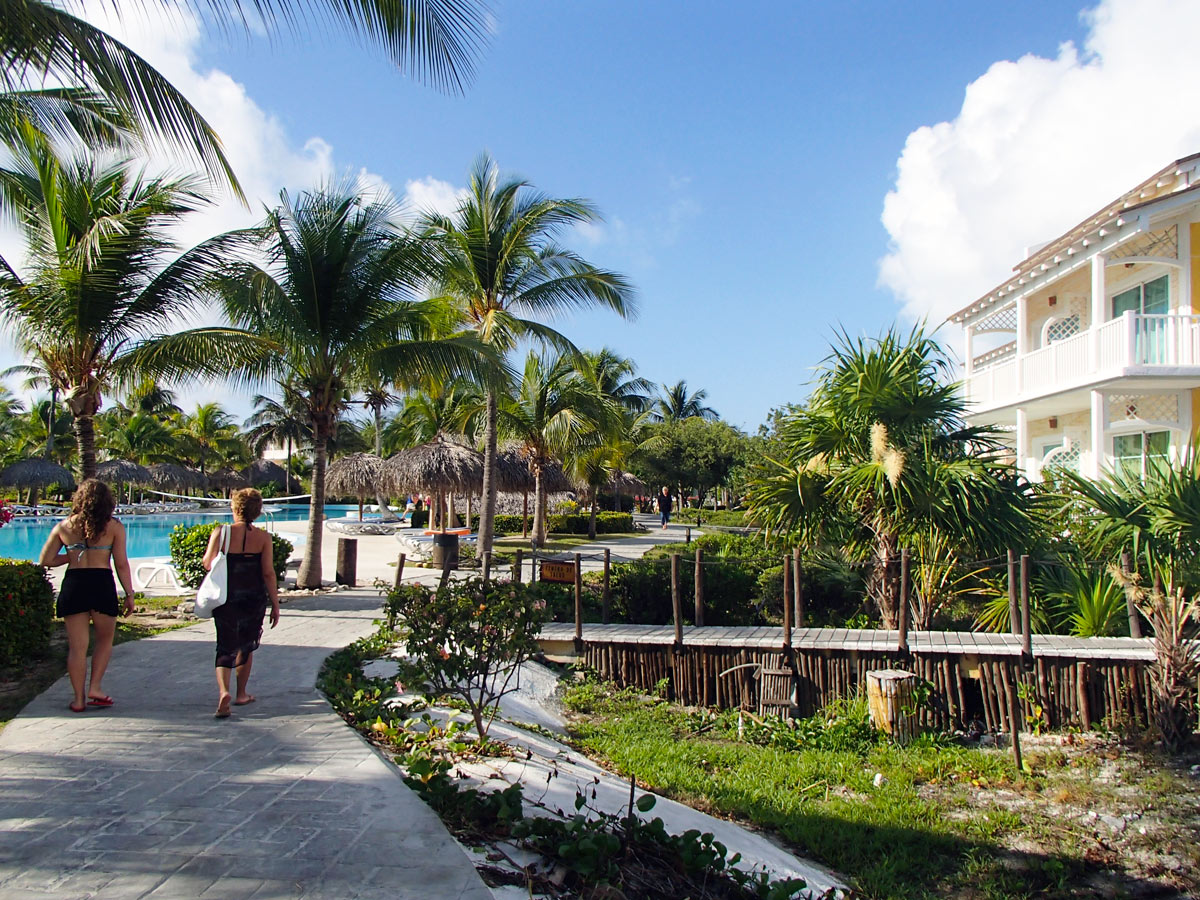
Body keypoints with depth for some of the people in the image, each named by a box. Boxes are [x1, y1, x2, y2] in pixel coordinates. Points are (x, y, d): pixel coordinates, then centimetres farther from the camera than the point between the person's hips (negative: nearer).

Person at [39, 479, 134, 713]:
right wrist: (129, 594, 3)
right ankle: (95, 687, 9)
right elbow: (121, 564, -3)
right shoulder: (114, 527, -3)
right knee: (105, 639, 17)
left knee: (77, 645, 7)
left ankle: (79, 698, 12)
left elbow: (45, 560, 7)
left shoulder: (64, 527, 4)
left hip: (73, 584, 2)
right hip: (102, 583, -2)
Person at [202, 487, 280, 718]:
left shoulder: (221, 533, -8)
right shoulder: (263, 537, -7)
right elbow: (268, 573, -8)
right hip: (254, 599, 1)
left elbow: (207, 563, -4)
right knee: (246, 646, 18)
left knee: (225, 648, 5)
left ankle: (223, 691, -17)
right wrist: (275, 605, -1)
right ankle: (241, 694, 28)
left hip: (226, 599, -1)